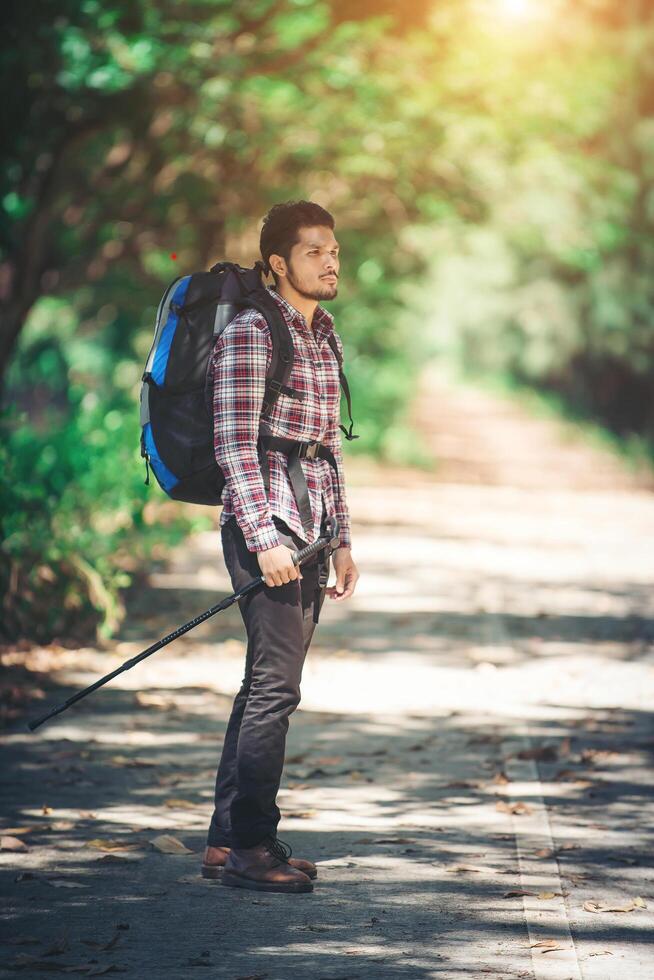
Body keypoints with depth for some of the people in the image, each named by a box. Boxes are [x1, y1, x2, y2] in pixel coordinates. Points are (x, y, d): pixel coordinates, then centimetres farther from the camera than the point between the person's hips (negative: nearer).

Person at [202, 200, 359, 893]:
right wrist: (265, 538, -20)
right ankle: (250, 846, -8)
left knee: (269, 682, 9)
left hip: (307, 533, 9)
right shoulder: (250, 334, -8)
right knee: (276, 684, -11)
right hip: (264, 526, -9)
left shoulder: (323, 338, 18)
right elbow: (233, 443, -14)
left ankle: (225, 841, 15)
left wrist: (342, 539, 19)